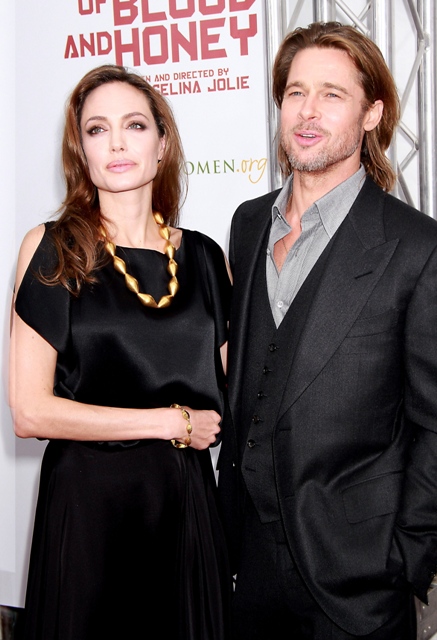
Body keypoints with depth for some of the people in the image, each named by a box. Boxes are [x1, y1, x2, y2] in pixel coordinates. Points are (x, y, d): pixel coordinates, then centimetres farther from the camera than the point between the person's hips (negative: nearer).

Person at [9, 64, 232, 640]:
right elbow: (30, 412, -12)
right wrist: (172, 423, -10)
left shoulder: (206, 258, 5)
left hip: (186, 502, 3)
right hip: (86, 500, -3)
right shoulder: (51, 248, -5)